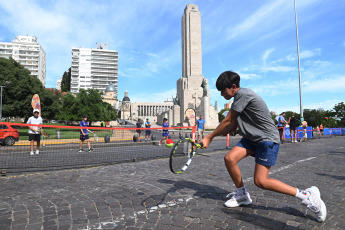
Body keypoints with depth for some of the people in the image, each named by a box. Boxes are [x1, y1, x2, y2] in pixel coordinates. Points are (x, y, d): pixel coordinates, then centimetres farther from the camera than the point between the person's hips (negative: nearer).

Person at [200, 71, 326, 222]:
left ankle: (306, 195, 4)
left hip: (267, 139, -9)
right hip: (252, 138, 9)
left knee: (260, 181, -11)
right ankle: (242, 195, 14)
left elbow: (227, 121, -15)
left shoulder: (243, 94, -19)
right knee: (229, 158, -7)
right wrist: (212, 136, -2)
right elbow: (232, 126, 10)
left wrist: (209, 138, -6)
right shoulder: (239, 98, 11)